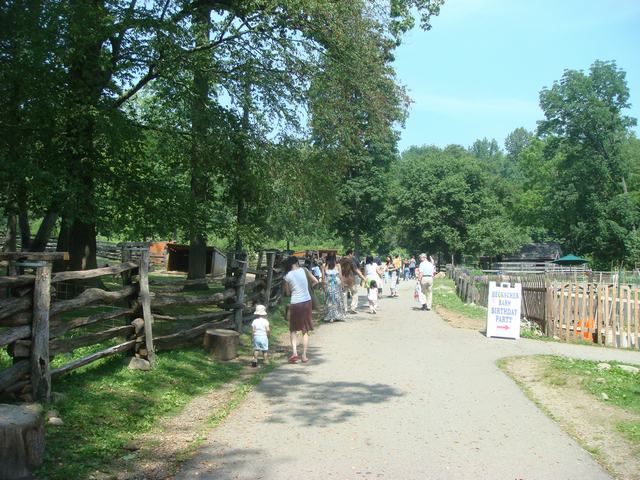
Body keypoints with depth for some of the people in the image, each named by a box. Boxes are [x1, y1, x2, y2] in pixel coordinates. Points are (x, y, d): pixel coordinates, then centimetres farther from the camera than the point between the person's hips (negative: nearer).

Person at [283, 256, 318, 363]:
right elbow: (315, 281, 1)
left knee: (293, 330, 13)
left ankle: (294, 352, -6)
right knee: (305, 331, 12)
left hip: (295, 304, -1)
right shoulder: (304, 270, 0)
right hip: (306, 302, 1)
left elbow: (287, 293, 5)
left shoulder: (287, 276, -1)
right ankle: (304, 356, 9)